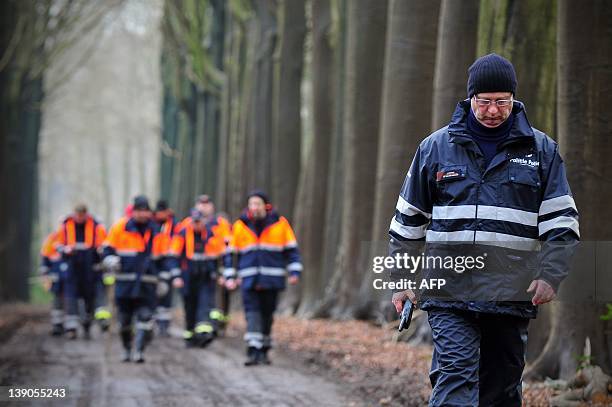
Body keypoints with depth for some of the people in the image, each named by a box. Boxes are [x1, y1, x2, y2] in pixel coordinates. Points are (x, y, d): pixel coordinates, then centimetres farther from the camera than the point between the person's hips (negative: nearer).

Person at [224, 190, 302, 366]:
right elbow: (230, 252, 10)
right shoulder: (239, 226, 4)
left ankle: (263, 351, 18)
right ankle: (253, 350, -18)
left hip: (272, 278, 0)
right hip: (249, 278, 0)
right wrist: (229, 276, 4)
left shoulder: (280, 224, 1)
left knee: (267, 314, 7)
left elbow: (291, 249, 6)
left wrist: (294, 271, -3)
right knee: (252, 312, -12)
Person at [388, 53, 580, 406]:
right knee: (456, 375, -15)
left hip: (512, 294, 1)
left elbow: (561, 220, 5)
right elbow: (408, 219, 14)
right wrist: (401, 279, 12)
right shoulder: (437, 147, 7)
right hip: (449, 288, -1)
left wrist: (551, 275, -9)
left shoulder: (542, 150, 7)